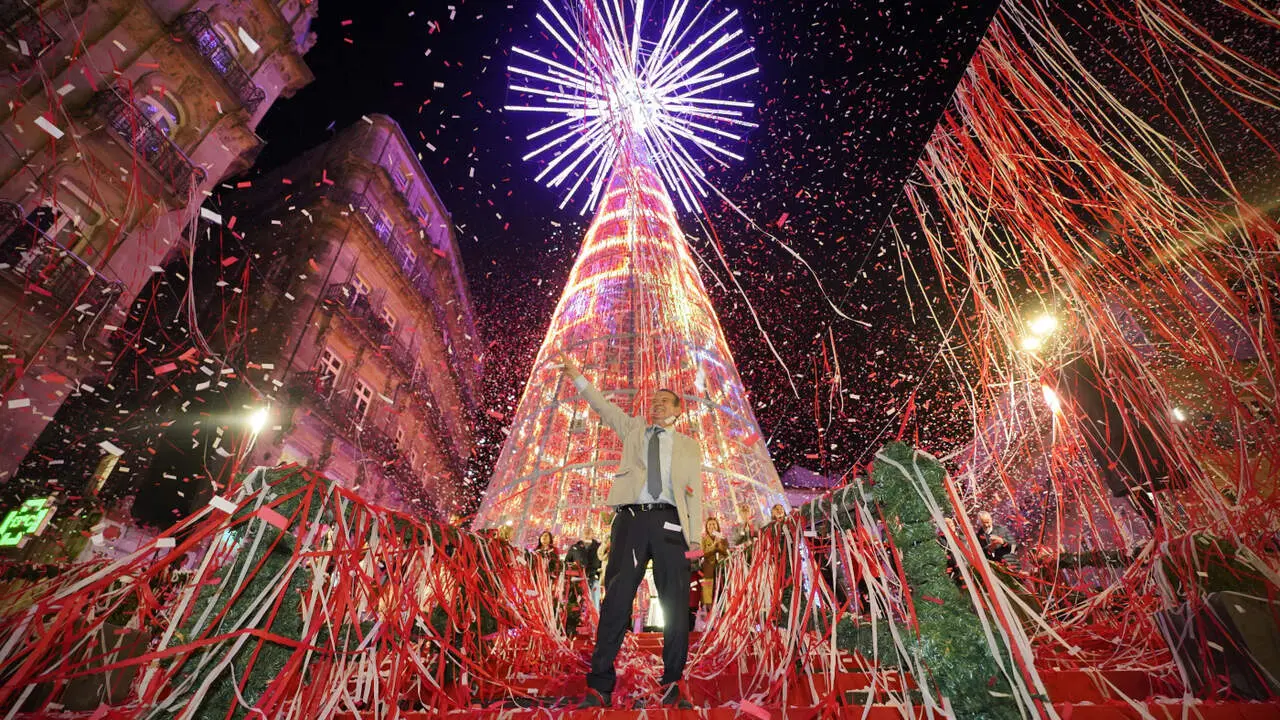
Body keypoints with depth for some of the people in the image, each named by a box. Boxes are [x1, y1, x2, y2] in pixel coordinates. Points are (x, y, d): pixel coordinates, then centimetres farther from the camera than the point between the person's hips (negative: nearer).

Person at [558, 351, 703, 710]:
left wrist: (695, 538, 0)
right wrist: (577, 376, 4)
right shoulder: (634, 429, 20)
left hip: (670, 522, 0)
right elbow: (603, 406, 12)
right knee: (616, 602, -1)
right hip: (631, 519, 0)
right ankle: (599, 687, 9)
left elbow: (695, 494, 10)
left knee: (676, 607, 3)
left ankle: (672, 686, 18)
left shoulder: (689, 445, 16)